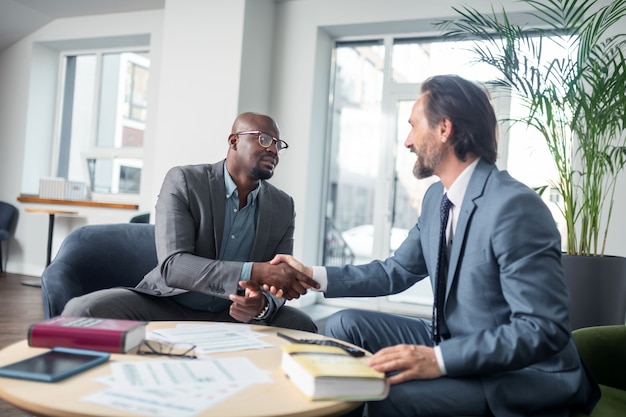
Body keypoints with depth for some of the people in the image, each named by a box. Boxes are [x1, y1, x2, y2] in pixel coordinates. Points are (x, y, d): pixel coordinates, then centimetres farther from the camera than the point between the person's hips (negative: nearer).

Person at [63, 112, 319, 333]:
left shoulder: (283, 207, 0)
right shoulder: (183, 181, -11)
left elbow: (280, 286, -2)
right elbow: (172, 266, -23)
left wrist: (262, 304, -29)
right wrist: (255, 272, -36)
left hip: (233, 315, 2)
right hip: (168, 304, -2)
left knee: (302, 328, -25)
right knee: (83, 312, -27)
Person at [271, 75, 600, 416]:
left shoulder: (514, 207, -24)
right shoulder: (436, 197, 4)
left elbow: (545, 329, -26)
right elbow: (396, 272, 12)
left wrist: (439, 359, -34)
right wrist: (315, 276, 2)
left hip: (522, 375, -8)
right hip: (453, 343, 8)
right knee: (345, 325, 1)